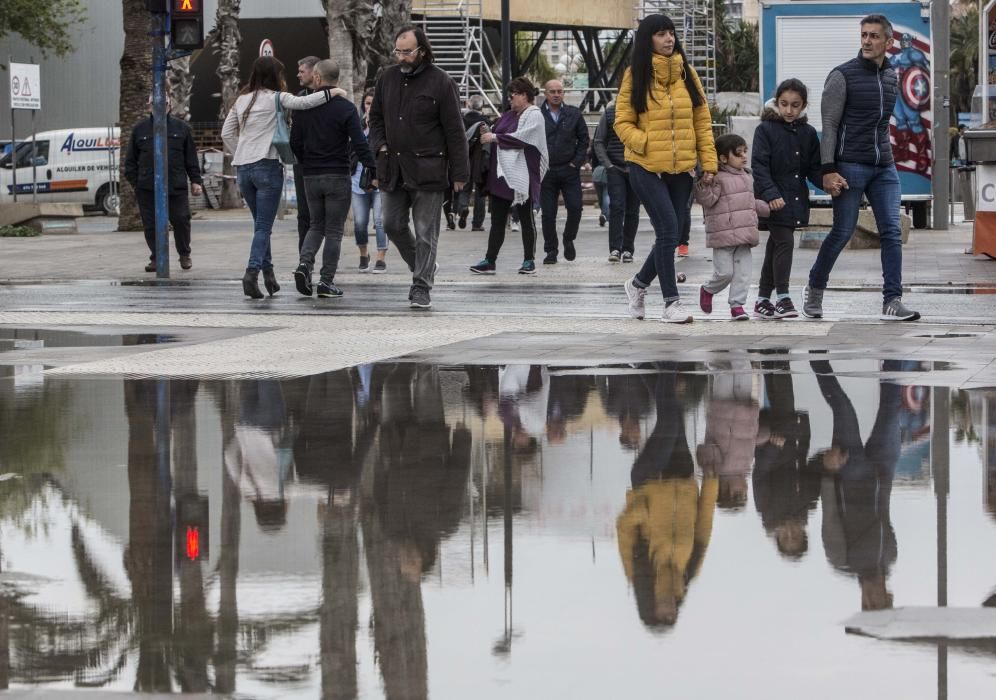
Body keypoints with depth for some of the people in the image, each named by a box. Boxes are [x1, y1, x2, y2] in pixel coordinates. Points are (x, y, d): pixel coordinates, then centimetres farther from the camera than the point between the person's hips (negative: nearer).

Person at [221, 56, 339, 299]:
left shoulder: (242, 100, 14)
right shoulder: (275, 98, -3)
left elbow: (227, 133, 13)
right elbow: (302, 103, -18)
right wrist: (332, 92, -12)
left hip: (243, 168, 6)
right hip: (267, 166, -6)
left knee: (261, 223, 17)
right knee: (264, 226, -6)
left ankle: (268, 273, 15)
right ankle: (252, 272, -20)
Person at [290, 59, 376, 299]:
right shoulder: (346, 108, -8)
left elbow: (295, 143, 6)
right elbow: (359, 144, -14)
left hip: (311, 177, 3)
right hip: (338, 177, -3)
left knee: (316, 225, 17)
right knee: (334, 230, 3)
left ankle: (305, 263, -6)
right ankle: (327, 282, 0)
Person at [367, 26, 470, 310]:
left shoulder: (440, 82, -6)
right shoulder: (388, 78, 9)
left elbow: (454, 130, -6)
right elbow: (376, 117, 21)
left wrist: (459, 172, -8)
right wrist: (380, 145, 2)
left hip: (428, 170, -5)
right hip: (394, 169, 5)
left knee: (425, 233, -3)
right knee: (393, 226, 8)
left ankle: (422, 288, 1)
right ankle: (422, 269, 28)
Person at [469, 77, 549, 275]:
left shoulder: (534, 116, -7)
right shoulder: (509, 116, 17)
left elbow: (521, 138, -19)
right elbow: (498, 137, 19)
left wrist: (495, 138, -16)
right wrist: (487, 134, -1)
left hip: (522, 175, -8)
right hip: (501, 173, 8)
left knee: (526, 218, 2)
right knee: (497, 219, 5)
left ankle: (529, 261, 8)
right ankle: (490, 260, 4)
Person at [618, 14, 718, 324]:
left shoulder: (686, 73, 7)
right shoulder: (636, 75, -1)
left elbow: (702, 121, 9)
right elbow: (623, 122, 0)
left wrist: (709, 162, 2)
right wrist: (646, 145, -16)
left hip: (680, 169, 4)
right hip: (646, 168, -4)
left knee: (671, 235, 8)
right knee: (668, 230, -14)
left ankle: (639, 283, 32)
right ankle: (671, 303, -7)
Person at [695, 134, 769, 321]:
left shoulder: (747, 177, 17)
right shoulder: (718, 179, -9)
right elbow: (707, 200, -18)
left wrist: (768, 208, 30)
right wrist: (702, 185, -32)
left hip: (744, 235, 7)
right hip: (723, 235, -7)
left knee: (743, 272, 2)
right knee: (724, 272, -4)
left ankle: (737, 304, 8)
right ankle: (708, 290, 24)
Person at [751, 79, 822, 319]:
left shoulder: (808, 133, 8)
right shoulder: (766, 129, -7)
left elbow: (814, 169, 9)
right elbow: (759, 166, -13)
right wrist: (771, 194, -24)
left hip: (796, 199, 5)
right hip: (774, 199, -5)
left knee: (775, 246, 12)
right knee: (784, 242, -14)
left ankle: (763, 299, 19)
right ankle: (782, 298, -11)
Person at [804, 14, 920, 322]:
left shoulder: (891, 77, 12)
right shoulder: (843, 76, -6)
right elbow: (829, 125, -7)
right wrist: (828, 170, -14)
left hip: (884, 168, 5)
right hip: (850, 166, -5)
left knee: (892, 233, -5)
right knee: (842, 232, -1)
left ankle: (892, 302, -6)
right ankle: (814, 289, 20)